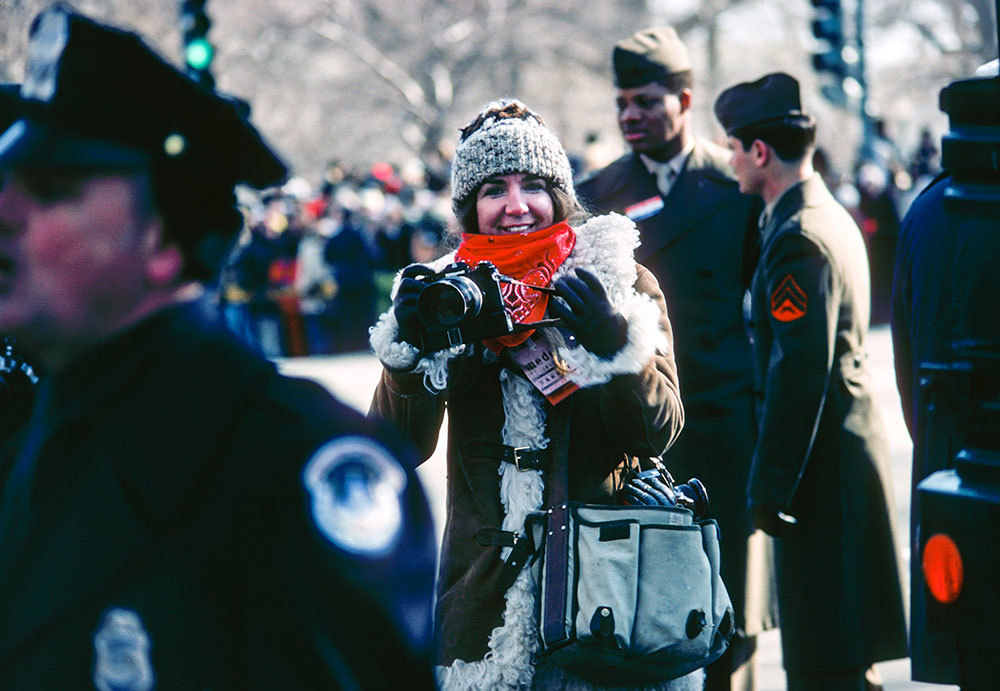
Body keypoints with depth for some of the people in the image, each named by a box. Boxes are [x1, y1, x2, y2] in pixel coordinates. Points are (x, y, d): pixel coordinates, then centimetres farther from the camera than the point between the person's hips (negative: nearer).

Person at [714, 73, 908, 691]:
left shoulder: (798, 239, -17)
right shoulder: (834, 218, 14)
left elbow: (800, 373, -22)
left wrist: (772, 486, -19)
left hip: (823, 460, -10)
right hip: (851, 441, 10)